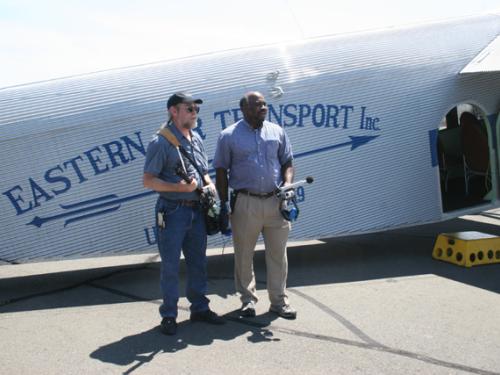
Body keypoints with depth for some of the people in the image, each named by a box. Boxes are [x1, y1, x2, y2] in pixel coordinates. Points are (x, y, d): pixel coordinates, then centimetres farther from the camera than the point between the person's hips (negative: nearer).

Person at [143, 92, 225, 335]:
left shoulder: (196, 139, 13)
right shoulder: (161, 142, -10)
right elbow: (148, 180, -13)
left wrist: (210, 185, 1)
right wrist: (179, 187, -23)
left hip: (197, 210, 7)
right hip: (172, 212, -7)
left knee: (198, 262, 15)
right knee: (170, 265, 1)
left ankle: (199, 308, 28)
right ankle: (169, 315, 13)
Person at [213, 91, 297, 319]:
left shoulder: (277, 132, 9)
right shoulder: (229, 136, 1)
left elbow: (287, 163, 13)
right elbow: (221, 172, 1)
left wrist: (287, 184, -7)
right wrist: (223, 204, -3)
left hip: (276, 201, 3)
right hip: (245, 203, -2)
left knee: (278, 253, 8)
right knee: (244, 254, 7)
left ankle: (278, 301, 19)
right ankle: (248, 299, 23)